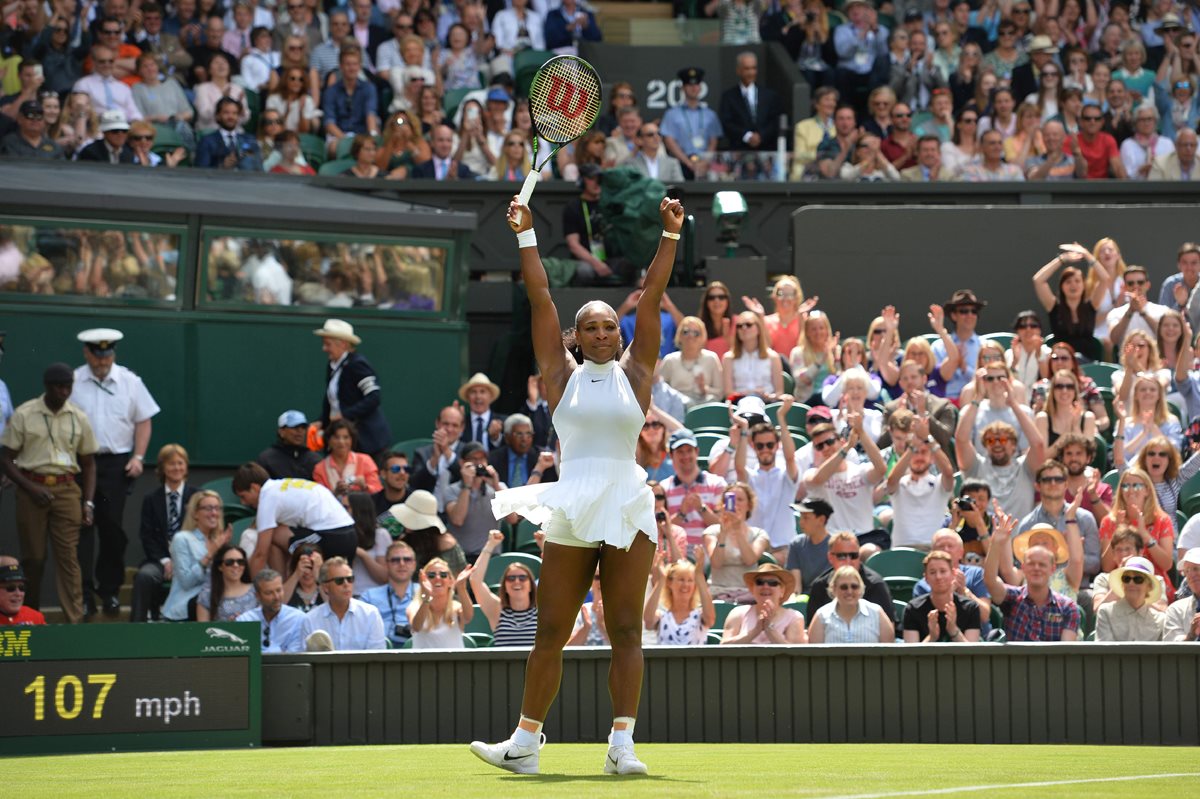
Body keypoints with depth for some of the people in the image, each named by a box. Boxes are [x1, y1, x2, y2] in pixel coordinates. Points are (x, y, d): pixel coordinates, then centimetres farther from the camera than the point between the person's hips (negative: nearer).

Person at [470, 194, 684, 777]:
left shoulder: (634, 370, 8)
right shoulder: (561, 374, 8)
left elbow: (651, 296, 4)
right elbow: (540, 298, 5)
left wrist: (671, 236, -1)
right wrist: (526, 236, 1)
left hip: (628, 509, 0)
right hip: (570, 513, 0)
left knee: (626, 631, -4)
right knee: (550, 632, 4)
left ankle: (621, 744, -7)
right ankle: (524, 744, 10)